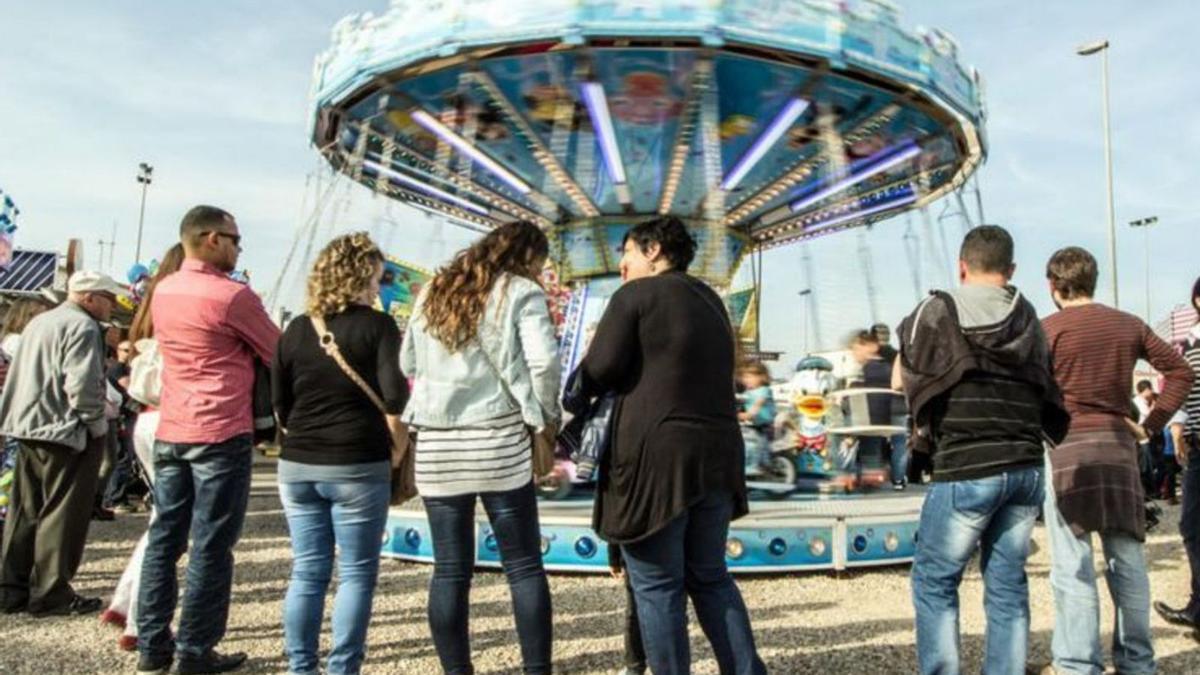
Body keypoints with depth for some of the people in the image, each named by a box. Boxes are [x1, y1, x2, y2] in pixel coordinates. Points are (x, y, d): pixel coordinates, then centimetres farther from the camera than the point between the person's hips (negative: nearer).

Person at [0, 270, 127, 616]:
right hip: (67, 431, -9)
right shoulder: (82, 327, -14)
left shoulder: (39, 322, 17)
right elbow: (82, 384, -23)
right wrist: (97, 423, -10)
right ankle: (51, 593, 3)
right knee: (62, 514, -2)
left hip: (28, 428, 9)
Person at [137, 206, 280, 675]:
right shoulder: (232, 295, -12)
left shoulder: (163, 291, 9)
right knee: (211, 546, 1)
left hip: (169, 431, 7)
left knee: (165, 537, 12)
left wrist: (237, 355, 14)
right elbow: (279, 354, -3)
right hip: (221, 434, -7)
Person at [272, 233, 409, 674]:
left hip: (298, 465, 5)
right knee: (356, 574, 6)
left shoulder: (296, 330, 7)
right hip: (358, 466, -5)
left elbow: (280, 404, 9)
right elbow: (395, 397, -16)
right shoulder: (376, 325, -7)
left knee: (306, 573, 13)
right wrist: (397, 449, -4)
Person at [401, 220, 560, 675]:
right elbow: (543, 361, -14)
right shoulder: (521, 292, -2)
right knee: (523, 565, 6)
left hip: (435, 443, 4)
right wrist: (545, 416, 0)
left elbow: (407, 362, 19)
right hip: (498, 441, -4)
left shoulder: (432, 292, 14)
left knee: (450, 569, 9)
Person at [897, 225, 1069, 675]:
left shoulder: (939, 310, -2)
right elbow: (1049, 399, 14)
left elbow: (901, 379, 4)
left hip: (966, 470, -5)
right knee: (1008, 585, 12)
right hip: (1026, 468, 5)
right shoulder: (1029, 320, 13)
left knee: (934, 582, 6)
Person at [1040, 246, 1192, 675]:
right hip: (1119, 445, 5)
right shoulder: (1128, 325, 9)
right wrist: (1151, 425, 12)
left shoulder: (1049, 328, -6)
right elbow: (1179, 371, 12)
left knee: (1073, 565, -1)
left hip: (1066, 446, -5)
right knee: (1127, 560, 13)